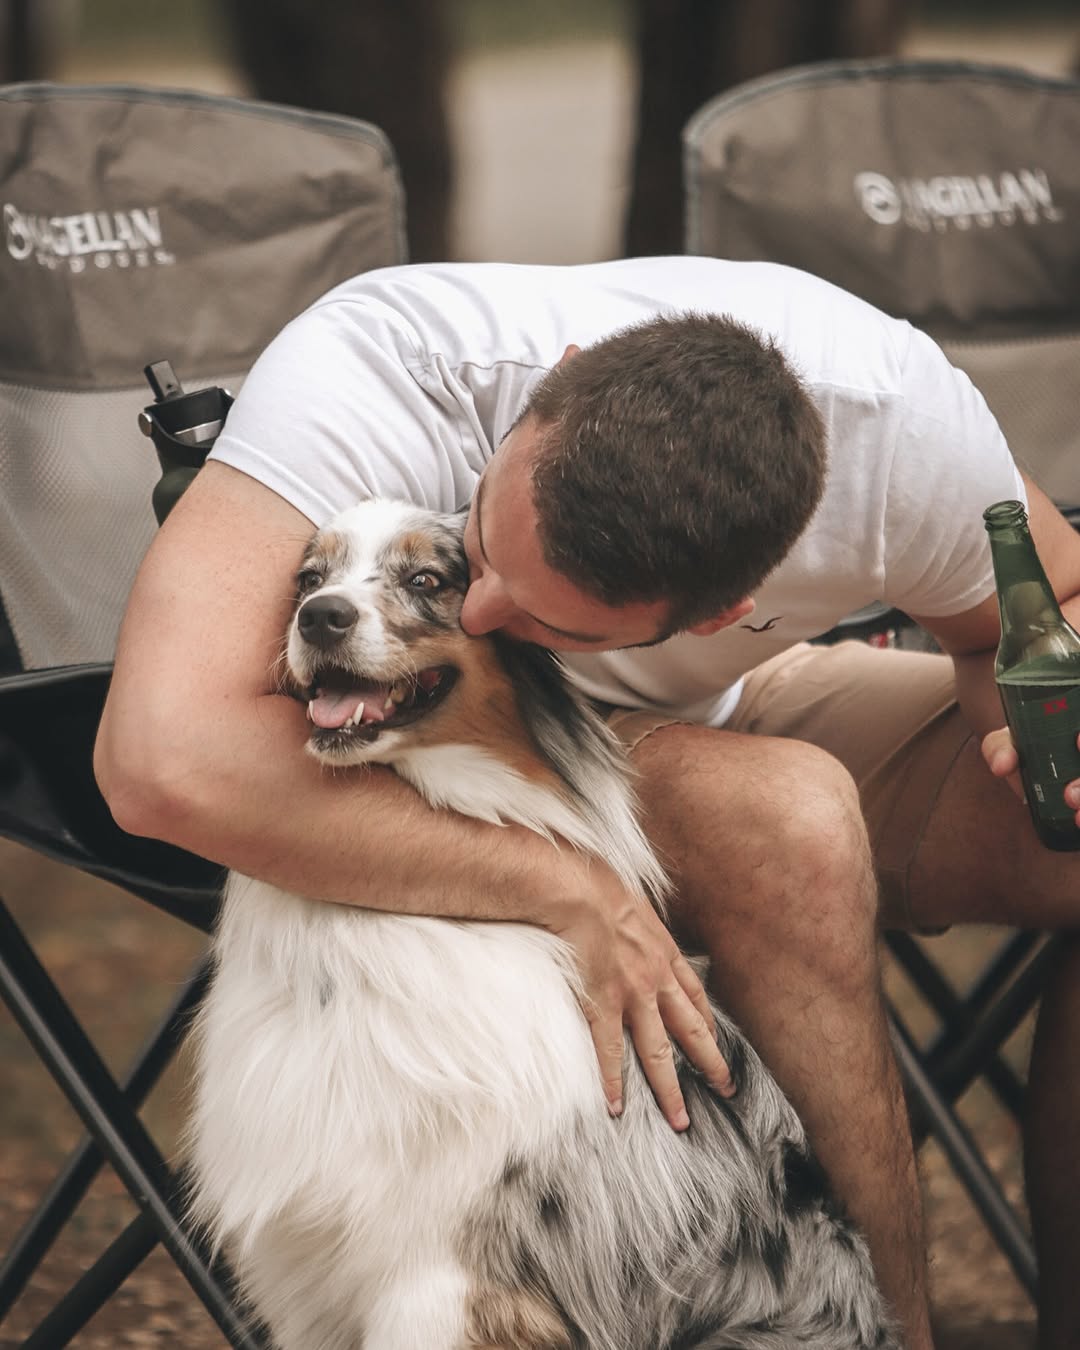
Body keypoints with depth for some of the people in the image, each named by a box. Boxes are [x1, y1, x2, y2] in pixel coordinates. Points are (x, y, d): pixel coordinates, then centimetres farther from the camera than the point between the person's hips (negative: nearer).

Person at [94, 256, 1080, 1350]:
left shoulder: (900, 418, -28)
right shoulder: (365, 370, -38)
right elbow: (163, 760, -49)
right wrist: (569, 894, -45)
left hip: (711, 725, 4)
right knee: (791, 820, -32)